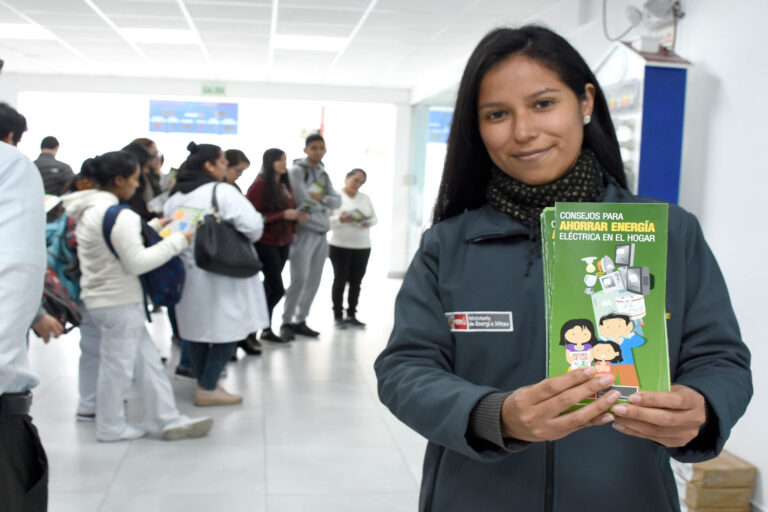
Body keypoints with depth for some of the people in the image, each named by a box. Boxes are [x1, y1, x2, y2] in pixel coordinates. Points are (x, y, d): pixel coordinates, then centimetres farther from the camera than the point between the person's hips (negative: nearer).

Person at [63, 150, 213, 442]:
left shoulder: (90, 210, 10)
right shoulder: (118, 216, -21)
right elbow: (137, 262, -22)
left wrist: (155, 226, 19)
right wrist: (177, 241, -16)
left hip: (100, 297, 10)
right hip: (119, 301, -10)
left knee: (147, 361, 12)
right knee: (117, 365, 5)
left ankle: (170, 420, 18)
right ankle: (111, 428, 21)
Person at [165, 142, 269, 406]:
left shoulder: (174, 197, 9)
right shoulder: (222, 191, -13)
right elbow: (252, 225, -20)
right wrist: (239, 241, 0)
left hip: (187, 273, 8)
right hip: (222, 274, -7)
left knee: (197, 330, 15)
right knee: (228, 331, 2)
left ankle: (205, 383, 26)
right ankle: (208, 389, 3)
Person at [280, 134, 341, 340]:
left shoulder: (323, 174, 18)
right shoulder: (297, 170, -3)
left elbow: (337, 201, 10)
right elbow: (302, 199, -14)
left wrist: (320, 197, -7)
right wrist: (321, 201, 1)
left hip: (321, 231, 7)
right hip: (304, 230, -7)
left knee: (314, 280, 6)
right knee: (299, 278, -12)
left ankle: (300, 320, 15)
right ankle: (287, 322, -2)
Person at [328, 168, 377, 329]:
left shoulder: (365, 198, 12)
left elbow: (375, 217, 13)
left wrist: (369, 222, -9)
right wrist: (340, 219, -26)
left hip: (363, 246, 4)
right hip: (340, 246, -4)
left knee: (356, 282, 5)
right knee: (340, 280, 0)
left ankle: (351, 315, 13)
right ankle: (338, 316, 7)